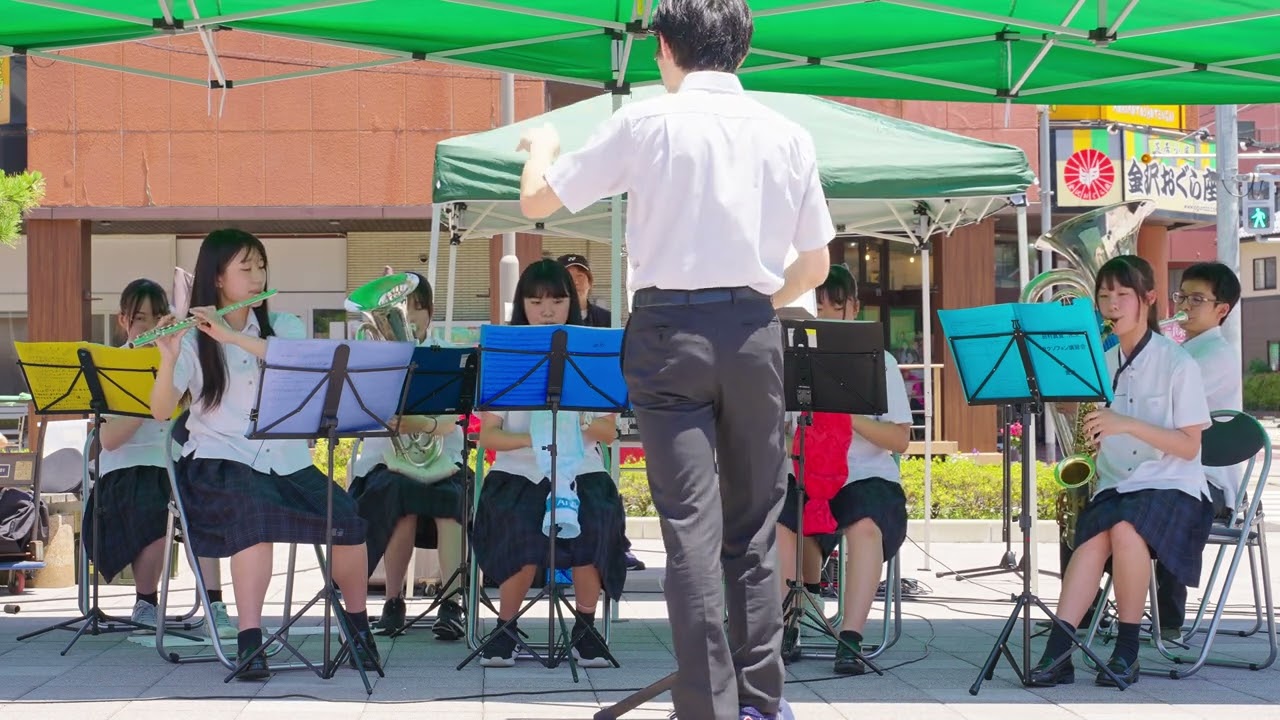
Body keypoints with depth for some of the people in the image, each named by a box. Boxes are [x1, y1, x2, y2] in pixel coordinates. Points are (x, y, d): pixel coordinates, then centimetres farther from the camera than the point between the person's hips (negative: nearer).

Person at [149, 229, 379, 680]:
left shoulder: (284, 326, 11)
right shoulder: (193, 339, 2)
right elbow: (160, 411, -8)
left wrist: (232, 336, -20)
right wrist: (169, 358, -25)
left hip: (287, 460, 3)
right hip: (221, 460, -3)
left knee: (348, 522, -22)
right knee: (257, 513, -37)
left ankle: (357, 621, 4)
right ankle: (249, 642, -31)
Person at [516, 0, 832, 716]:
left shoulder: (645, 123, -4)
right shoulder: (789, 135, 5)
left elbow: (537, 202, 5)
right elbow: (815, 264, 10)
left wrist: (542, 146, 25)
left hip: (669, 331, -2)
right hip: (754, 334, 3)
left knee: (692, 529, -4)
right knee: (755, 529, 11)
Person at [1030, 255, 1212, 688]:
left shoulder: (1177, 363, -3)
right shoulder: (1103, 364, 13)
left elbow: (1189, 446, -8)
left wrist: (1127, 424, -19)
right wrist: (1092, 434, -4)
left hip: (1172, 488, -4)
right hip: (1115, 486, 4)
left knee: (1125, 529, -36)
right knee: (1094, 533, -31)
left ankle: (1127, 650, -22)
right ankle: (1058, 651, -40)